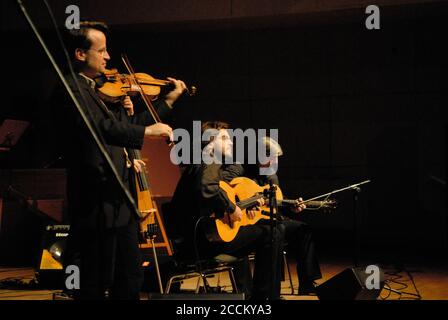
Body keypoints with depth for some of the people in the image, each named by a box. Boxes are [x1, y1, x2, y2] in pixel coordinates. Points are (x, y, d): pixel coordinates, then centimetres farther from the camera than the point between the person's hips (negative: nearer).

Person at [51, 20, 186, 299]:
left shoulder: (101, 89, 16)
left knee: (131, 281, 15)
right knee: (96, 286, -3)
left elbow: (127, 127, 23)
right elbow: (100, 127, -28)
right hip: (98, 203, -10)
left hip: (122, 200, 10)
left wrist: (169, 100, 20)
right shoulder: (70, 89, -12)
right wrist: (147, 130, -26)